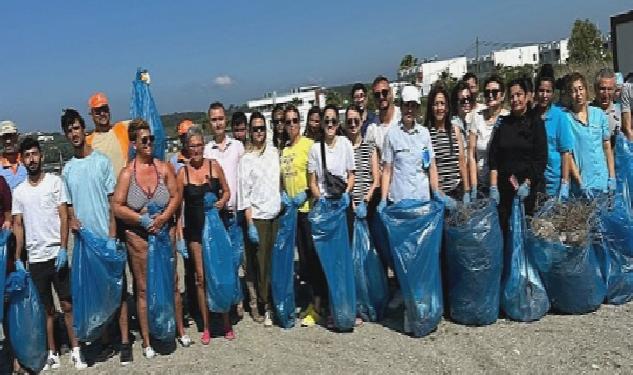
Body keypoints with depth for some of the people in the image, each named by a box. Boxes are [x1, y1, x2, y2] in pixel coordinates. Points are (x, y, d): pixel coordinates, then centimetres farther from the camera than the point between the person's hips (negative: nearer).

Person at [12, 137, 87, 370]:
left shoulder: (54, 182, 0)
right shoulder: (19, 191, 9)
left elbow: (64, 217, -3)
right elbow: (18, 226, 10)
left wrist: (63, 249, -11)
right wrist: (17, 259, 4)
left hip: (56, 254, -3)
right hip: (35, 257, 3)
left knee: (67, 305, 0)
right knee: (47, 308, 10)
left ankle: (76, 351, 9)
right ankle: (52, 354, 18)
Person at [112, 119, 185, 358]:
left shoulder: (163, 168, -1)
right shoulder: (127, 173, -7)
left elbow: (175, 196, -1)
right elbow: (117, 206, -7)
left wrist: (163, 217, -16)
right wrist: (142, 219, -16)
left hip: (164, 232, 2)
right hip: (138, 237, -2)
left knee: (172, 283, 12)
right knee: (143, 288, 7)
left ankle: (180, 329, 31)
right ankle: (146, 341, 20)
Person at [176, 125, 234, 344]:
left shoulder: (214, 166, -1)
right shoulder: (183, 172, -2)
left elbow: (226, 191, 10)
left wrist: (222, 201, -12)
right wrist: (179, 232, -5)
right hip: (195, 230, 0)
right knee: (201, 277, 3)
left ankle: (226, 324, 17)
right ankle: (206, 327, 15)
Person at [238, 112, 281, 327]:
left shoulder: (274, 152, 10)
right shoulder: (246, 159, -1)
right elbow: (244, 195, -4)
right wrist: (250, 225, -8)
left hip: (276, 214, 4)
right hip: (257, 216, -3)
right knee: (261, 263, -1)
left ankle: (274, 303, 15)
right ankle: (266, 307, 9)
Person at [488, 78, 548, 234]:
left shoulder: (535, 121, 2)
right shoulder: (503, 123, 10)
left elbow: (541, 158, -3)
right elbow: (493, 156, 6)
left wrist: (527, 183, -11)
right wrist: (493, 187, -3)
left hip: (530, 186, -2)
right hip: (504, 186, 2)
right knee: (503, 228, -3)